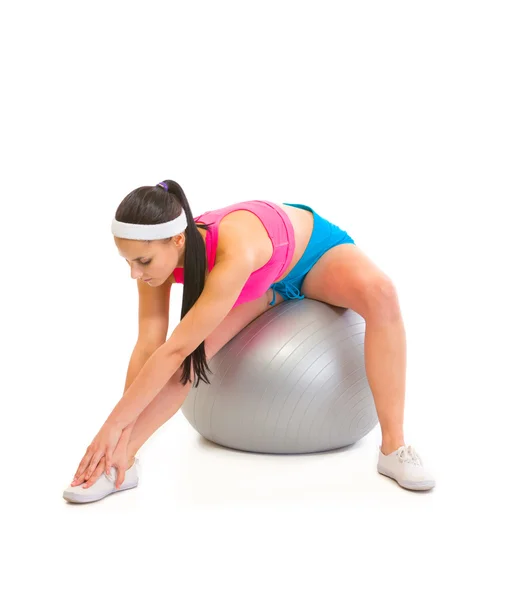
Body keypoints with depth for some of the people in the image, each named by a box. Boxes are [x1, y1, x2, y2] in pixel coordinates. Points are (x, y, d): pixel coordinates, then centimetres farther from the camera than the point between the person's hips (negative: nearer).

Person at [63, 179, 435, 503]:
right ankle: (123, 461, -9)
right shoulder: (158, 254, -27)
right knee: (193, 348, -20)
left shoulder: (234, 252, -46)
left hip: (314, 248, -4)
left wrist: (115, 423, -34)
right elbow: (149, 347, -24)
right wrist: (122, 440, -24)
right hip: (263, 280, 4)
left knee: (379, 294, -36)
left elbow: (174, 350, -42)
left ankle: (394, 448, -28)